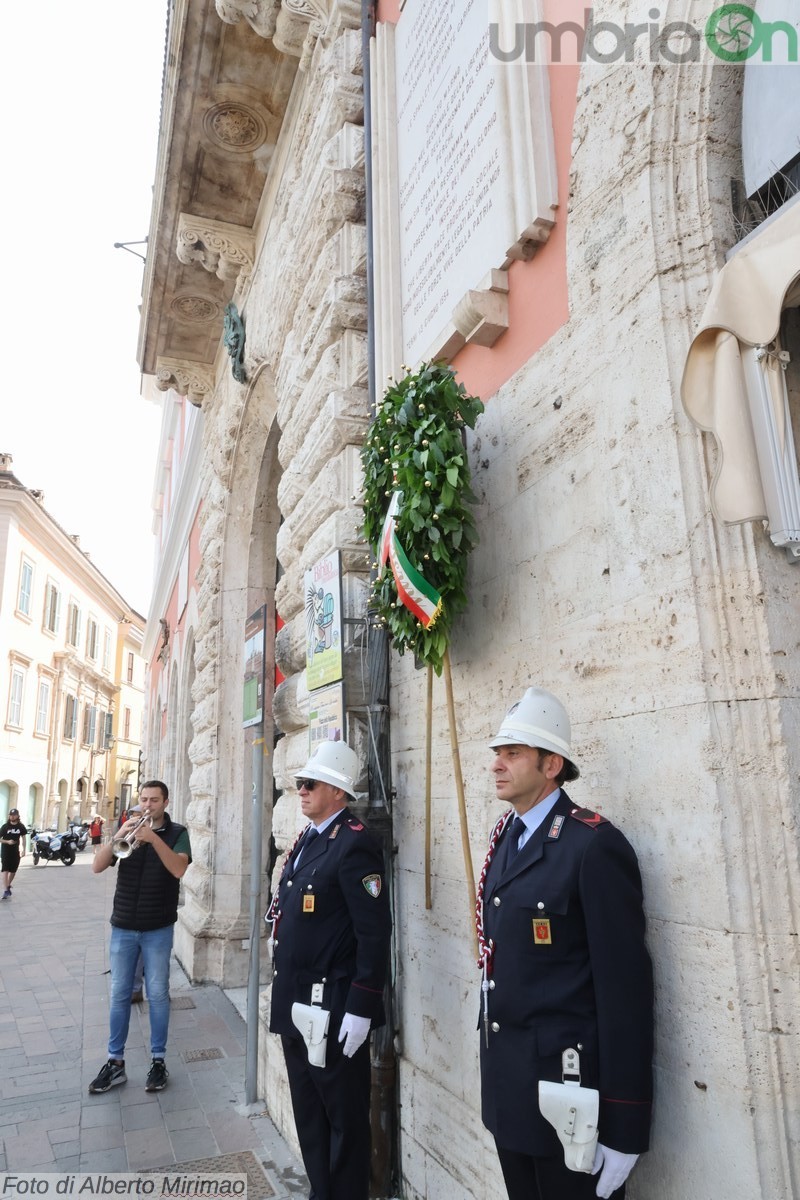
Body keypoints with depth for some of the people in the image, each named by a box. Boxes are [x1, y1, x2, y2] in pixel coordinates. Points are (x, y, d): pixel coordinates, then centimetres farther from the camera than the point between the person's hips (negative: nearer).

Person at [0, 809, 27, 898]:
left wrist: (23, 850, -1)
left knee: (13, 871, 12)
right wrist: (7, 842, -23)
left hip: (15, 852, 3)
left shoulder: (21, 827, -1)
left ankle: (8, 886, 35)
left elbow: (23, 838, 6)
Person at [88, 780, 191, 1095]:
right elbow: (97, 867, -6)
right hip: (123, 926, 3)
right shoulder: (128, 829, 5)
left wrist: (153, 838, -29)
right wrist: (118, 836, -22)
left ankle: (158, 1061, 17)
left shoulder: (177, 833, -4)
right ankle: (115, 1062, 21)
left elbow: (178, 869, -21)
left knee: (157, 995, 5)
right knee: (119, 995, 10)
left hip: (158, 929, -3)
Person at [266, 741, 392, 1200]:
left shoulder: (355, 844, -20)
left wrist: (361, 1008, -22)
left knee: (345, 1118, 9)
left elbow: (375, 933, -23)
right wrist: (286, 992, 18)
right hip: (297, 1003, 9)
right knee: (309, 1113, 22)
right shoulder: (306, 840, 9)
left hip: (334, 1010, -9)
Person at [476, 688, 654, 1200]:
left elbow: (624, 986, -19)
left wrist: (624, 1127, -16)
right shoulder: (506, 840, 6)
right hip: (505, 1081, 7)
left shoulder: (594, 845, -19)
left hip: (565, 1085, -7)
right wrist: (495, 1067, 14)